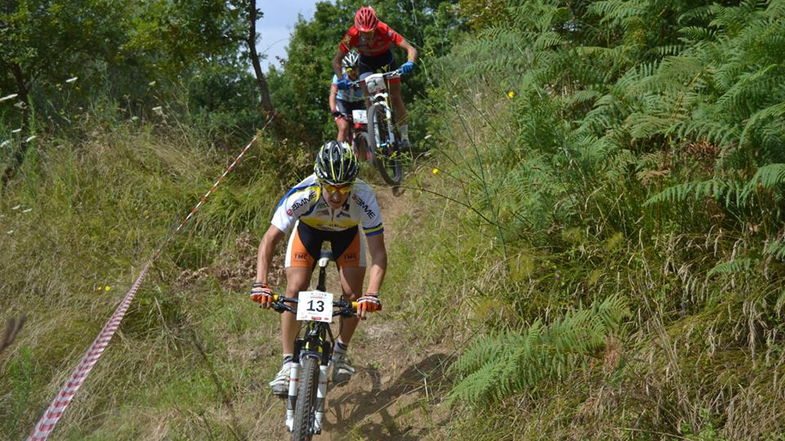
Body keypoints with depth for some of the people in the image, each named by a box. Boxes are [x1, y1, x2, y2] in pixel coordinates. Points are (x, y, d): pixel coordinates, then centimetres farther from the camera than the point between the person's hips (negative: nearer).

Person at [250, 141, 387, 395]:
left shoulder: (363, 198, -39)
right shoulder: (302, 195, -40)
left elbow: (378, 253, -35)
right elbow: (270, 240, -34)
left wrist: (372, 295, -48)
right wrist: (260, 284, -45)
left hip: (347, 231, 1)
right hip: (308, 228, 0)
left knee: (353, 293, -12)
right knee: (295, 290, -15)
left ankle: (340, 353, 13)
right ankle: (288, 363, -2)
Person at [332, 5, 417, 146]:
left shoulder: (384, 30, -38)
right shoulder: (352, 35, -33)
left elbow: (411, 49, -39)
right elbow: (336, 61, -24)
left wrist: (410, 63, -59)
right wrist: (341, 79, -40)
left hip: (385, 57, -1)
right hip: (366, 61, 1)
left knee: (395, 96, -6)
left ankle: (404, 136, 2)